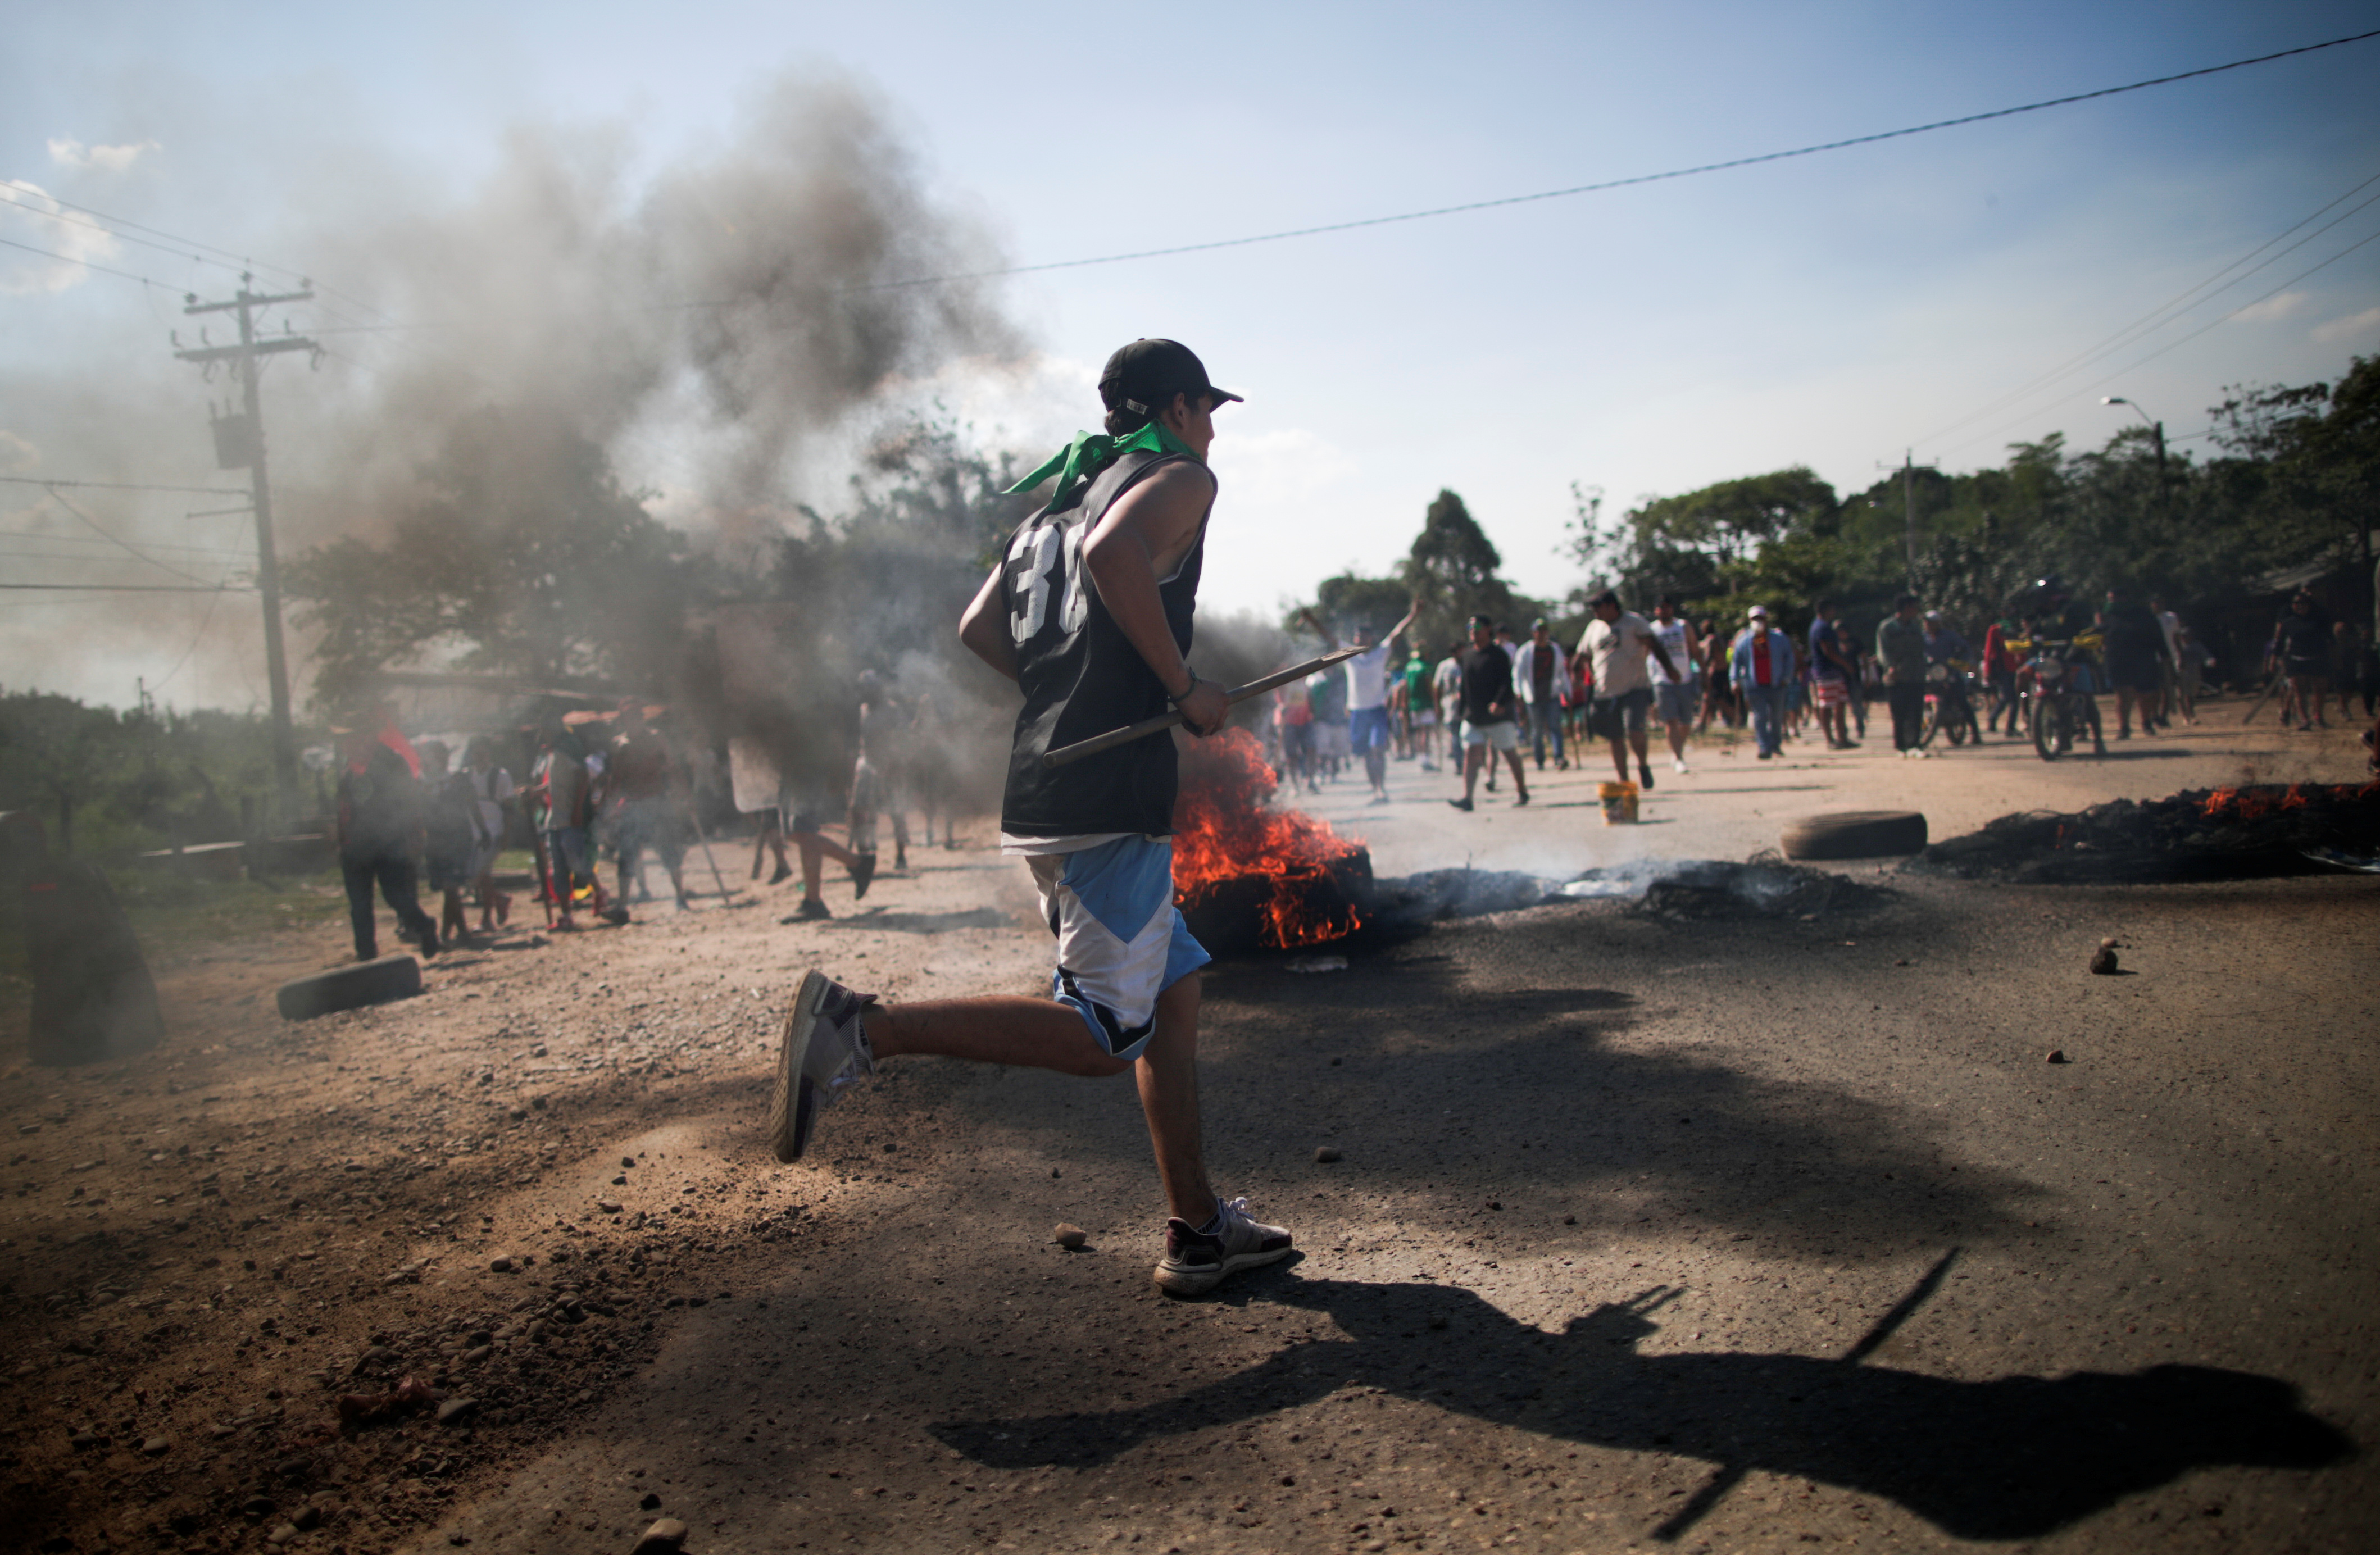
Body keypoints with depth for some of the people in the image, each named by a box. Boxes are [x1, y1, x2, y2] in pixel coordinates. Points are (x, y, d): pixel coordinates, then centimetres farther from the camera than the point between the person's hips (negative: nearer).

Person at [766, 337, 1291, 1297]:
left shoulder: (1063, 496, 24)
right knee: (1102, 1035, -8)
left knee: (1173, 993, 16)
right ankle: (867, 1029, -14)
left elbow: (980, 630, 21)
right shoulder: (1180, 478, 0)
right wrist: (1184, 686, -14)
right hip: (1111, 796, -10)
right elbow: (1114, 553, -23)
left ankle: (1198, 1232, 20)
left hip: (1041, 788, 10)